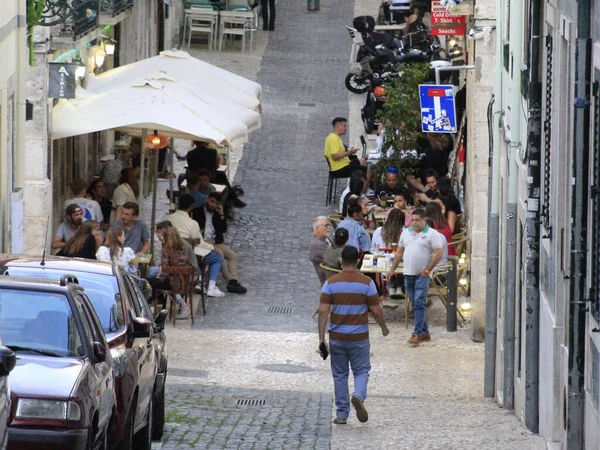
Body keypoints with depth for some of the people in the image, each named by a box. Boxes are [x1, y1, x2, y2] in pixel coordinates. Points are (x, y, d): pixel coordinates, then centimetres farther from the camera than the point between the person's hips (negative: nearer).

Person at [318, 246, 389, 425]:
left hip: (337, 337, 1)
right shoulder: (366, 283, -7)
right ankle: (359, 396, -19)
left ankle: (341, 414, 14)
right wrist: (384, 327, 14)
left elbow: (323, 310, -10)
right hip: (359, 337, -1)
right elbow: (376, 310, -5)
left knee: (340, 374, 12)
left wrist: (321, 337, -7)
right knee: (361, 371, 11)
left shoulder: (331, 283, -5)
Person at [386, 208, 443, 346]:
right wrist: (392, 269, 13)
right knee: (416, 305, 10)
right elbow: (399, 252, 19)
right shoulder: (406, 233, 13)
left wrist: (427, 270, -13)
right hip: (408, 274, 6)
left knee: (419, 304, -12)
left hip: (422, 275, -6)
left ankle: (417, 334, -12)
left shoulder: (432, 234, -6)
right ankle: (425, 332, 18)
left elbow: (438, 254, -11)